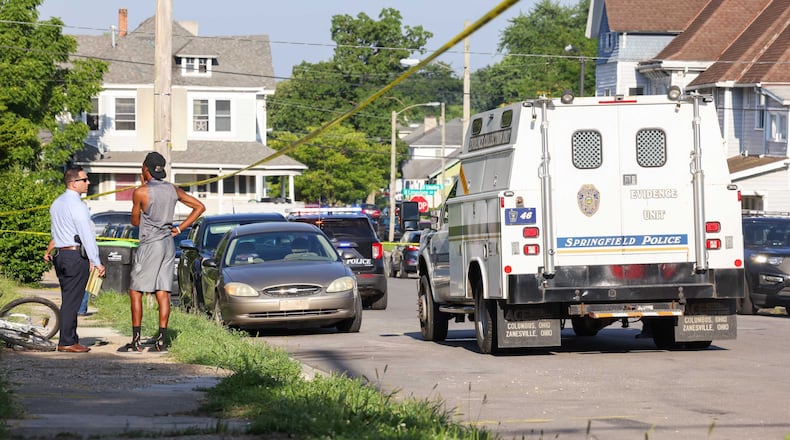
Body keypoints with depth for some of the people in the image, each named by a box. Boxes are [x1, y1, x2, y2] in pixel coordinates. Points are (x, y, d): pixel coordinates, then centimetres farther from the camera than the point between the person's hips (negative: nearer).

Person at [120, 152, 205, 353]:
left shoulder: (141, 192, -12)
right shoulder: (173, 190, 6)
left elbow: (135, 221, 2)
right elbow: (199, 207, 12)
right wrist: (180, 228, 10)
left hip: (149, 245, -6)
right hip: (168, 244, 6)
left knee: (135, 292, 1)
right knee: (163, 293, 6)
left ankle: (136, 341, -3)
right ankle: (162, 341, 2)